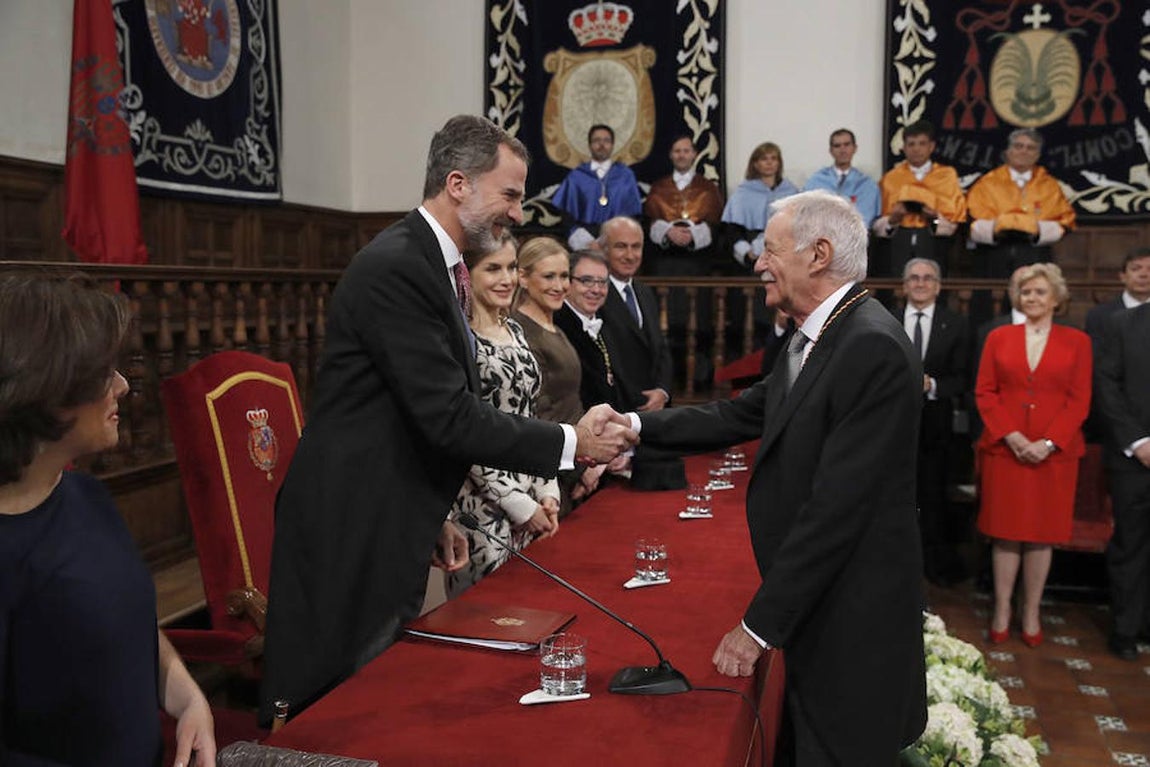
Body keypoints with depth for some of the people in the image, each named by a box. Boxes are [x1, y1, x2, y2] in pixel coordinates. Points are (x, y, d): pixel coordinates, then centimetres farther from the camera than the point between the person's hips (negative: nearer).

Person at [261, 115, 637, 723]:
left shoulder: (434, 264, 11)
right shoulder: (396, 268, -21)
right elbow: (449, 418, -25)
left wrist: (432, 517, 15)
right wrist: (570, 443, -18)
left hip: (391, 529, 10)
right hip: (350, 536, -9)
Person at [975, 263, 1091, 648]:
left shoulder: (1077, 341, 5)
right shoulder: (999, 337, 7)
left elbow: (1079, 400, 0)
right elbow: (984, 392, 2)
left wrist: (1049, 442, -12)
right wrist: (1012, 436, -10)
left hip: (1053, 453, 0)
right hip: (1004, 449, 1)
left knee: (1042, 533, 6)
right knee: (1005, 531, 4)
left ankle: (1031, 613, 17)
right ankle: (1002, 611, 13)